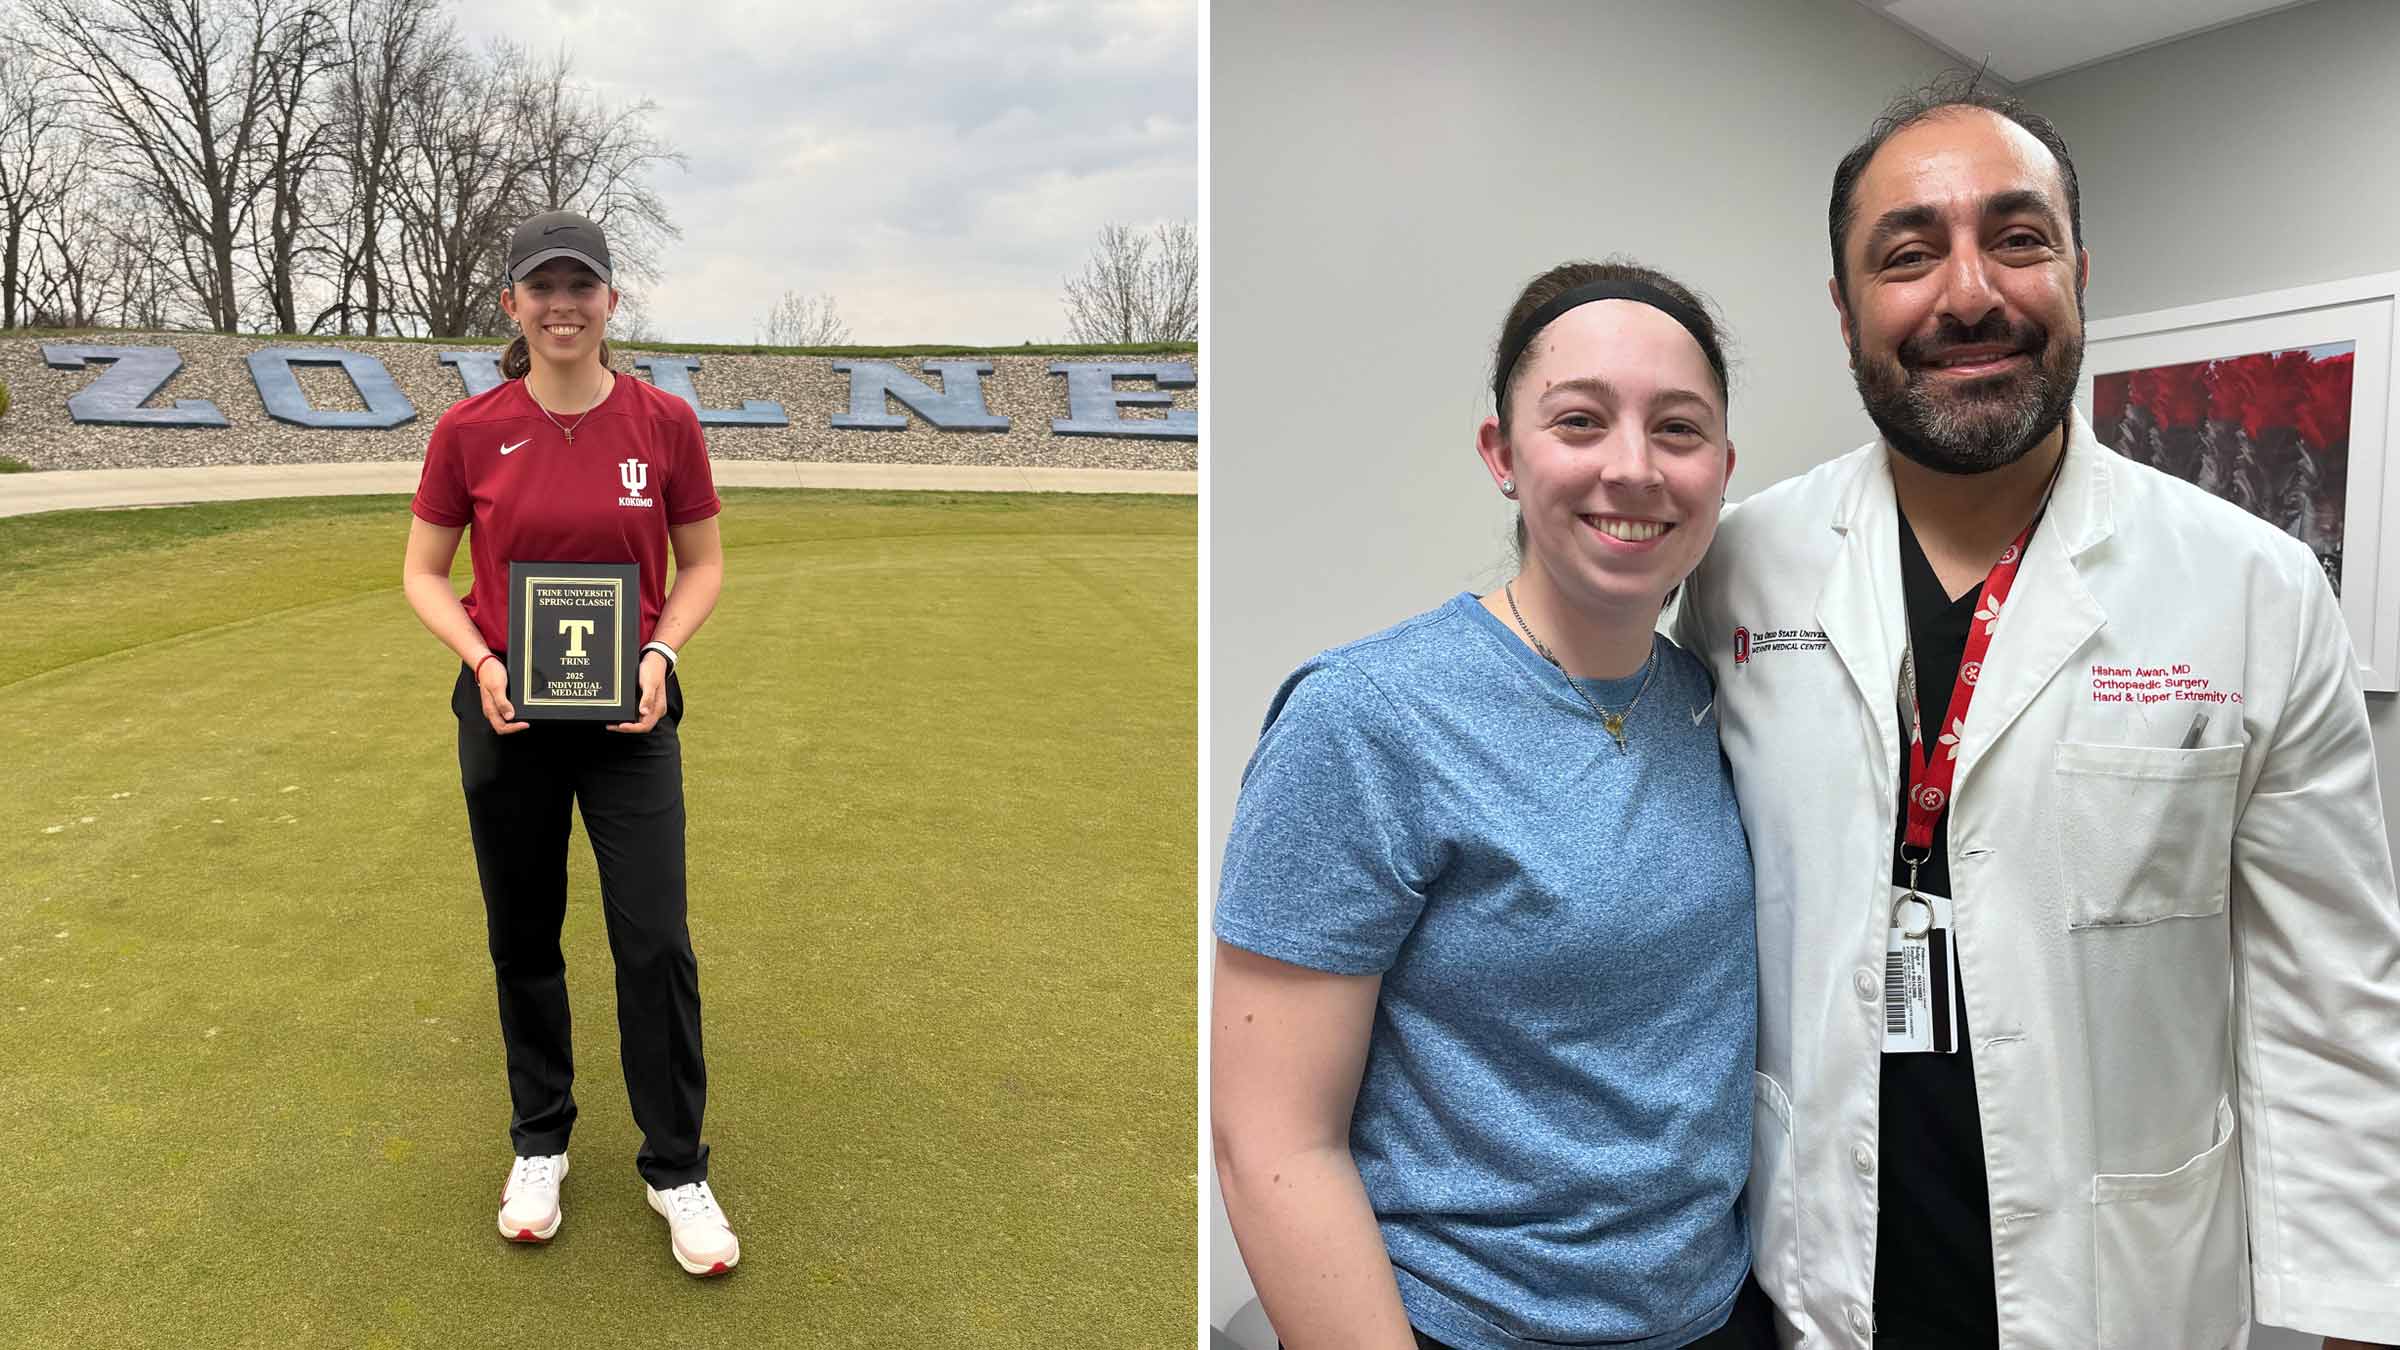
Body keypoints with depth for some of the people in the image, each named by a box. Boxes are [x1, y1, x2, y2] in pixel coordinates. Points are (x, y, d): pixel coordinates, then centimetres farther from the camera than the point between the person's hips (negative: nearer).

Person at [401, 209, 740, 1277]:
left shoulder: (664, 423, -5)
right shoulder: (469, 432, -4)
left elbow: (703, 562, 5)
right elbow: (424, 572, 4)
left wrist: (662, 650, -12)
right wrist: (481, 661, -13)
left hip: (628, 714, -1)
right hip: (508, 715, 1)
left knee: (655, 942, -4)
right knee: (524, 941, 12)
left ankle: (676, 1170, 13)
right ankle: (539, 1145, 33)